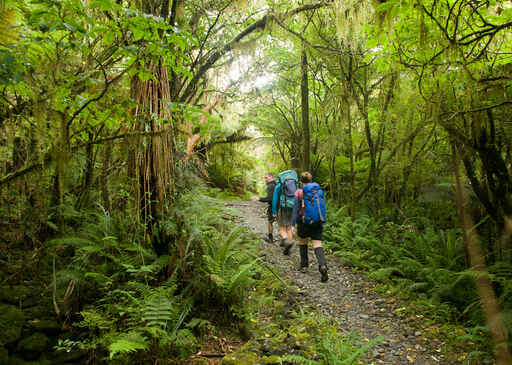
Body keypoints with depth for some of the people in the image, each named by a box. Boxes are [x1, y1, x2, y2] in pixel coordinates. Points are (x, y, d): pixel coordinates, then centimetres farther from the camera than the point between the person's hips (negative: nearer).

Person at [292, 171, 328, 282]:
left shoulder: (299, 193, -8)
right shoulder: (319, 191, 4)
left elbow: (296, 210, -10)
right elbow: (323, 207, 9)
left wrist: (293, 225, -7)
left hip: (304, 223, -2)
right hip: (318, 223, 2)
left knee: (302, 242, 21)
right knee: (317, 245, 0)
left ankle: (304, 266, 28)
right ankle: (323, 265, -25)